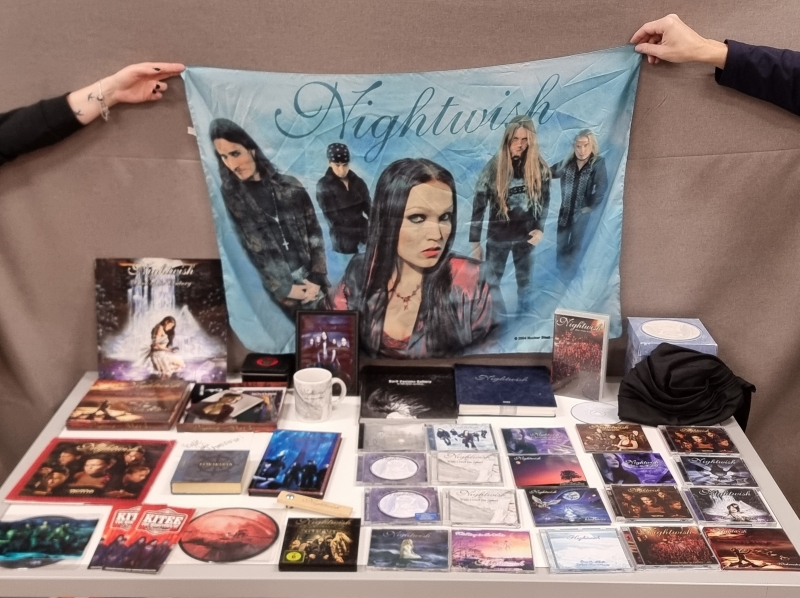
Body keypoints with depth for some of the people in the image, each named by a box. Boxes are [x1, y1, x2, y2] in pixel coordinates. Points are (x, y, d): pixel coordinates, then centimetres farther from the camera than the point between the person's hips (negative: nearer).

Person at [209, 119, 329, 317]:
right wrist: (283, 288, -6)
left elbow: (314, 233, 4)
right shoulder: (229, 197, -2)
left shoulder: (290, 186, 1)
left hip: (312, 278, 2)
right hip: (280, 286, -2)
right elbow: (251, 251, -3)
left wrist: (317, 277, -5)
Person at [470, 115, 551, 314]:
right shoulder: (493, 167, -12)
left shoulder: (540, 167, -7)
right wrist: (475, 243, -9)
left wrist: (540, 229, -7)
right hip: (498, 236, -1)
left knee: (525, 284, 13)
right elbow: (479, 206, -9)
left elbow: (545, 200, 6)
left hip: (525, 235, 1)